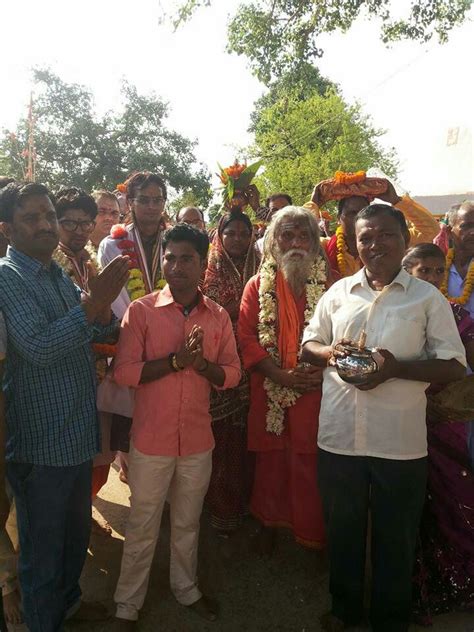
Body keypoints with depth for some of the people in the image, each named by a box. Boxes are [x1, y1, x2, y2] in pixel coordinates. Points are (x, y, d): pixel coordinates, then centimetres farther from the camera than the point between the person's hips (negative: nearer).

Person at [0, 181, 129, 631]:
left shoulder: (58, 274, 10)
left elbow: (99, 334, 9)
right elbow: (37, 348, -25)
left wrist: (103, 305, -12)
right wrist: (93, 302, -29)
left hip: (78, 431, 8)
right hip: (40, 441, -8)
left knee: (76, 531, 25)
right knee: (42, 544, 12)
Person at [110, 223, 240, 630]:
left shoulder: (218, 316, 0)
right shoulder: (140, 310, -9)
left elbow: (232, 374, 0)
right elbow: (124, 371, -14)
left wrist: (201, 364, -19)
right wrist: (176, 359, -23)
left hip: (198, 439, 3)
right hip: (151, 440, -2)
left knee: (188, 522, 21)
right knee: (143, 527, 13)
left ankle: (186, 588, 44)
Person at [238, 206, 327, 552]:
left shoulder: (330, 283, 1)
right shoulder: (258, 285, 5)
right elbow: (247, 338, -2)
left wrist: (324, 370, -16)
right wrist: (281, 375, -12)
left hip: (316, 390, -1)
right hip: (270, 392, 1)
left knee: (312, 461, 3)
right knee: (272, 459, 13)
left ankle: (313, 531, 25)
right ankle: (270, 523, 35)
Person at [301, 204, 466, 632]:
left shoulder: (427, 298, -2)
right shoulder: (339, 292, 6)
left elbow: (454, 366, -5)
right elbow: (307, 342, 13)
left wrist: (397, 368, -21)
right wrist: (327, 352, -10)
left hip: (400, 444, -2)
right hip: (338, 437, 3)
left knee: (395, 538, 15)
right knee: (342, 529, 20)